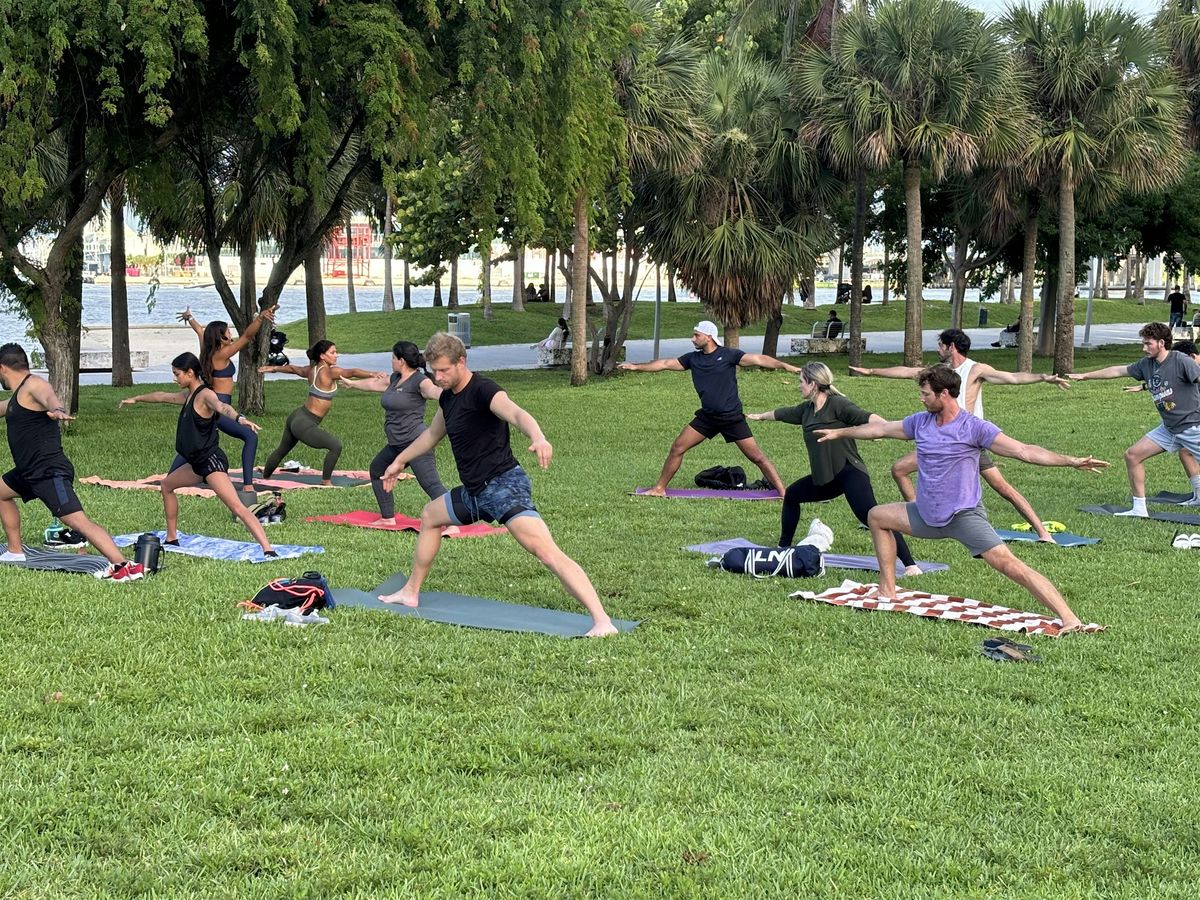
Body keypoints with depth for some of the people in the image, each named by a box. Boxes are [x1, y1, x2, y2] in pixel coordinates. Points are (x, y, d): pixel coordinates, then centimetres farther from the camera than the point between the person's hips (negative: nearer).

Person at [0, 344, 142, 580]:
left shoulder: (33, 385, -11)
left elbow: (49, 397, -35)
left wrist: (57, 410, -58)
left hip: (50, 472, -11)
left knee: (77, 520, -23)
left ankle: (125, 567, -33)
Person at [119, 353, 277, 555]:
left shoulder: (205, 395, -14)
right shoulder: (189, 396, 15)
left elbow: (222, 407, -36)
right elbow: (163, 396, 33)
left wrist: (239, 418, -57)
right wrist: (136, 399, 48)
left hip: (212, 461, -10)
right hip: (198, 464, 10)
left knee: (237, 507, -22)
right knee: (167, 486, 28)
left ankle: (268, 549, -33)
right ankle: (172, 538, 38)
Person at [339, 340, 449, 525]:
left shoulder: (419, 381, -15)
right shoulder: (395, 379, 13)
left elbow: (433, 390, -37)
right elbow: (374, 383, 32)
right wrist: (352, 383, 49)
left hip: (416, 443, -11)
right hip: (396, 445, 11)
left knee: (431, 484, -20)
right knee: (377, 471, 26)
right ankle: (388, 518, 35)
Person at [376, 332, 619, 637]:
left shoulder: (482, 391, -17)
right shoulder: (447, 397, 12)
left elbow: (516, 413, -38)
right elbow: (432, 435, 32)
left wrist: (538, 438, -59)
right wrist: (399, 462, 44)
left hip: (504, 485, -10)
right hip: (474, 491, 10)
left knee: (547, 552, -24)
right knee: (429, 515, 28)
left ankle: (602, 622, -33)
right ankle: (411, 592, 44)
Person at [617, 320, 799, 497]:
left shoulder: (728, 355, -10)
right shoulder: (693, 358, 4)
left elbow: (758, 359, -19)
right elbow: (665, 364, 10)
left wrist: (784, 365, -31)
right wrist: (636, 367, 10)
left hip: (732, 417, -5)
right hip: (707, 416, 5)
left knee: (756, 457, -5)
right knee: (677, 448, 0)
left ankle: (782, 492, 2)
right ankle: (659, 488, 11)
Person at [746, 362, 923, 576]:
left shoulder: (837, 404, -11)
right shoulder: (806, 410, 14)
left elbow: (865, 417, -27)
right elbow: (782, 413, 33)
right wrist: (759, 416, 51)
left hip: (850, 472, -10)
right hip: (824, 478, 10)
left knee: (870, 516, -25)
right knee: (791, 495, 24)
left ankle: (910, 564, -31)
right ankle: (784, 547, 40)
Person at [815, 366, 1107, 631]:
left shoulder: (974, 428, -15)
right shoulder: (920, 422, 4)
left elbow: (1023, 450, -20)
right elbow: (881, 429, 19)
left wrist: (1071, 461, -31)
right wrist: (839, 432, 30)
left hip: (964, 516, -7)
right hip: (927, 515, 7)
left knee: (1008, 564, -22)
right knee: (876, 516, 16)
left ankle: (1069, 619, -27)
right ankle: (887, 590, 23)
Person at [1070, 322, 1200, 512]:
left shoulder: (1182, 361, -15)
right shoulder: (1146, 364, 7)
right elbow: (1118, 371, 18)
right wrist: (1085, 376, 26)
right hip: (1169, 429, 8)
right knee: (1132, 455, 5)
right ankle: (1139, 508, 12)